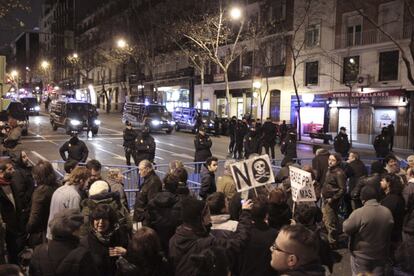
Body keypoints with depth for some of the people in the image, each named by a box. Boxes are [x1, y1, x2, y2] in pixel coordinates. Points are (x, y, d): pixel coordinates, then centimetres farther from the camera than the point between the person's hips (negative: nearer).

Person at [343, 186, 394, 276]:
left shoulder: (358, 213, -25)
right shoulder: (387, 212, -6)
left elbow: (346, 229, -16)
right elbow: (389, 232, 9)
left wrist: (346, 221, 3)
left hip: (362, 255, -4)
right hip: (381, 255, 4)